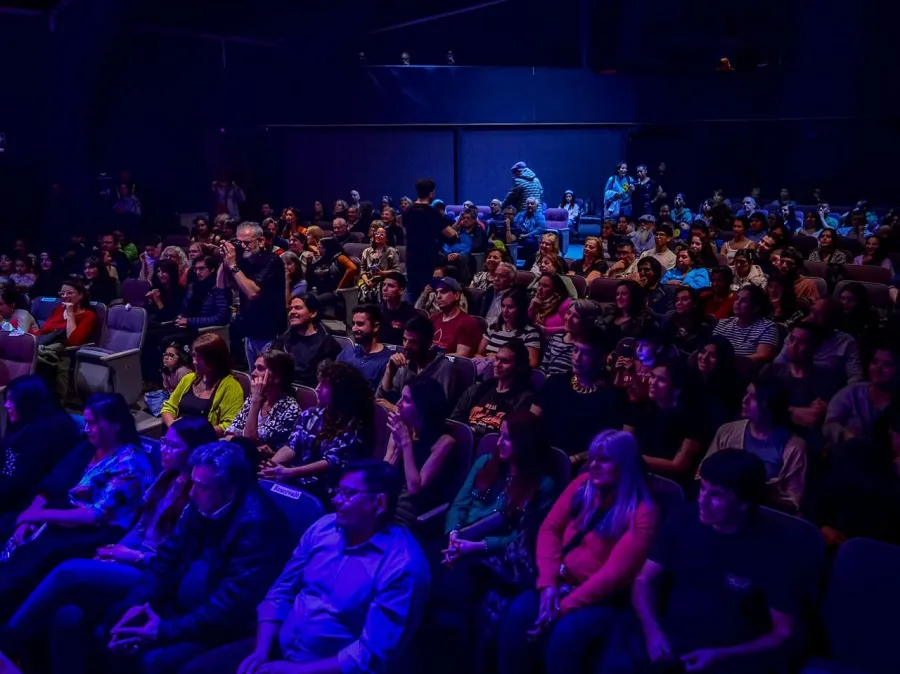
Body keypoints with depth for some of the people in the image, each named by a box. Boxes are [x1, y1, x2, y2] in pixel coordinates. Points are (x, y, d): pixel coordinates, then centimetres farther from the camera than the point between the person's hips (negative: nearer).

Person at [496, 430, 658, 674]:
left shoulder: (643, 512, -11)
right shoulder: (584, 485, 6)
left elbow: (615, 573, -18)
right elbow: (550, 529, 5)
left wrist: (564, 607, -20)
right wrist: (548, 582, -10)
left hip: (605, 601, -5)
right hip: (563, 584, 5)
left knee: (566, 633, -34)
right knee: (517, 614, -24)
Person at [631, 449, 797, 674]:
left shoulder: (769, 550, -6)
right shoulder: (684, 521, 2)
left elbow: (784, 633, -3)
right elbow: (645, 580, 6)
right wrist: (652, 630, -11)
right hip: (669, 647, 3)